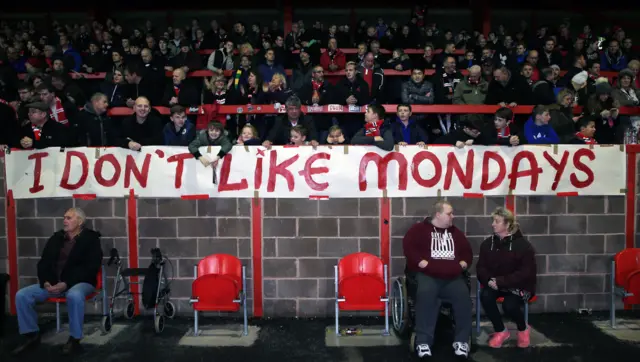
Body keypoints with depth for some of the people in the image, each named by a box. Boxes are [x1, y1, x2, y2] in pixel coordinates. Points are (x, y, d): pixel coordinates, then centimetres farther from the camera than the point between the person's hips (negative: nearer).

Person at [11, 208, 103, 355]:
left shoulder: (90, 239, -4)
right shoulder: (56, 238, 13)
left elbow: (91, 268, -13)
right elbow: (44, 263, 12)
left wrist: (66, 283, -22)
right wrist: (46, 281, -9)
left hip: (80, 282, -6)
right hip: (53, 283, 6)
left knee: (74, 295, -40)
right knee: (22, 295, -12)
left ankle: (75, 339, -22)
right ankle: (31, 334, 5)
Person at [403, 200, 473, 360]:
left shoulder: (455, 232, 23)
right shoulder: (419, 229, 7)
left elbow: (467, 252, 25)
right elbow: (409, 246, -6)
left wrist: (462, 264, 5)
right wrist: (423, 263, -15)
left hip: (452, 276, 4)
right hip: (427, 274, -4)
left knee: (463, 295, -27)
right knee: (426, 293, -36)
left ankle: (462, 340, -13)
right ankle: (423, 341, -30)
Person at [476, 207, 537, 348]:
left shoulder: (523, 245, -12)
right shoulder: (487, 243, 2)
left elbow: (526, 273, -18)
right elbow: (481, 267, 4)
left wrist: (501, 281, -26)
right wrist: (489, 280, -20)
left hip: (519, 285, -4)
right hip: (496, 284, 4)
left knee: (509, 305, -31)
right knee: (485, 296, -27)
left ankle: (523, 329, 7)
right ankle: (501, 331, -4)